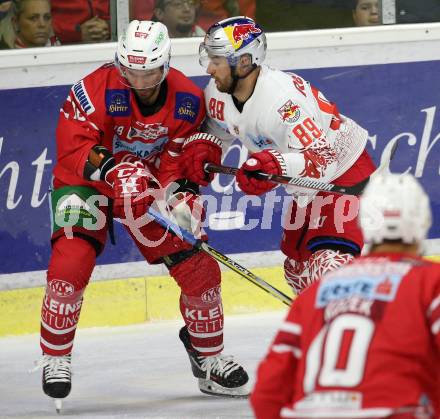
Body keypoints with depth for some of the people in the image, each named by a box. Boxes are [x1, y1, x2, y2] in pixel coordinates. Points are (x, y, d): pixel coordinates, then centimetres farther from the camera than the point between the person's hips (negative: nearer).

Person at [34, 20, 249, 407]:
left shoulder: (187, 100, -14)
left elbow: (181, 158, -9)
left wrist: (181, 193, -28)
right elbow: (72, 147, -31)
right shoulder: (97, 89, -27)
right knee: (71, 263, -24)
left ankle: (209, 358, 17)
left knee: (198, 266, -3)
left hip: (148, 185, 3)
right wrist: (111, 169, -45)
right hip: (86, 183, -3)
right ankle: (55, 357, -4)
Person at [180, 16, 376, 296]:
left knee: (329, 266, -25)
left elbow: (324, 159, -38)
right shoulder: (218, 95, -8)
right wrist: (202, 155, -8)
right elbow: (218, 133, 14)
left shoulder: (283, 97, -35)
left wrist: (279, 166, -54)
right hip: (307, 190, 10)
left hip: (345, 171, -10)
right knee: (298, 268, 19)